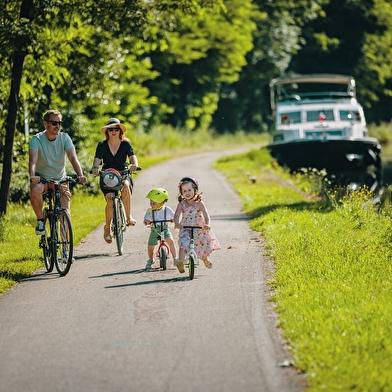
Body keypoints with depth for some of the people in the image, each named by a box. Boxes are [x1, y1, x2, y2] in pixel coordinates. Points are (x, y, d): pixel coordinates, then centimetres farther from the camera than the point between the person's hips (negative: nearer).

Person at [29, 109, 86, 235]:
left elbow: (73, 158, -21)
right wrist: (32, 176, -50)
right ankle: (40, 221, -14)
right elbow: (33, 160, -29)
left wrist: (80, 175, -39)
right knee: (35, 190, -37)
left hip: (60, 179, 2)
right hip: (42, 178, -2)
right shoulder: (37, 139, -14)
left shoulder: (64, 138, -9)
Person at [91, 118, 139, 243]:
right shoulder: (102, 145, -1)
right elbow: (97, 159, -14)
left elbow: (132, 156, -13)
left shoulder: (126, 144, 1)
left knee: (126, 185, -36)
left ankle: (129, 216, -24)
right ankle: (107, 227, -3)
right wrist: (95, 168, -37)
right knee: (110, 200, -23)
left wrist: (134, 165, -37)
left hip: (123, 174, 0)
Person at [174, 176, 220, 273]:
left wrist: (207, 224, -42)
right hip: (185, 229, 0)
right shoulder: (181, 204, -7)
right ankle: (180, 261, -41)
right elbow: (177, 215, -18)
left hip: (199, 228, 0)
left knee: (204, 246, 11)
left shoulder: (199, 203, -12)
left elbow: (206, 215, -22)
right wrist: (177, 223, -41)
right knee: (183, 243, -26)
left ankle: (205, 259, 45)